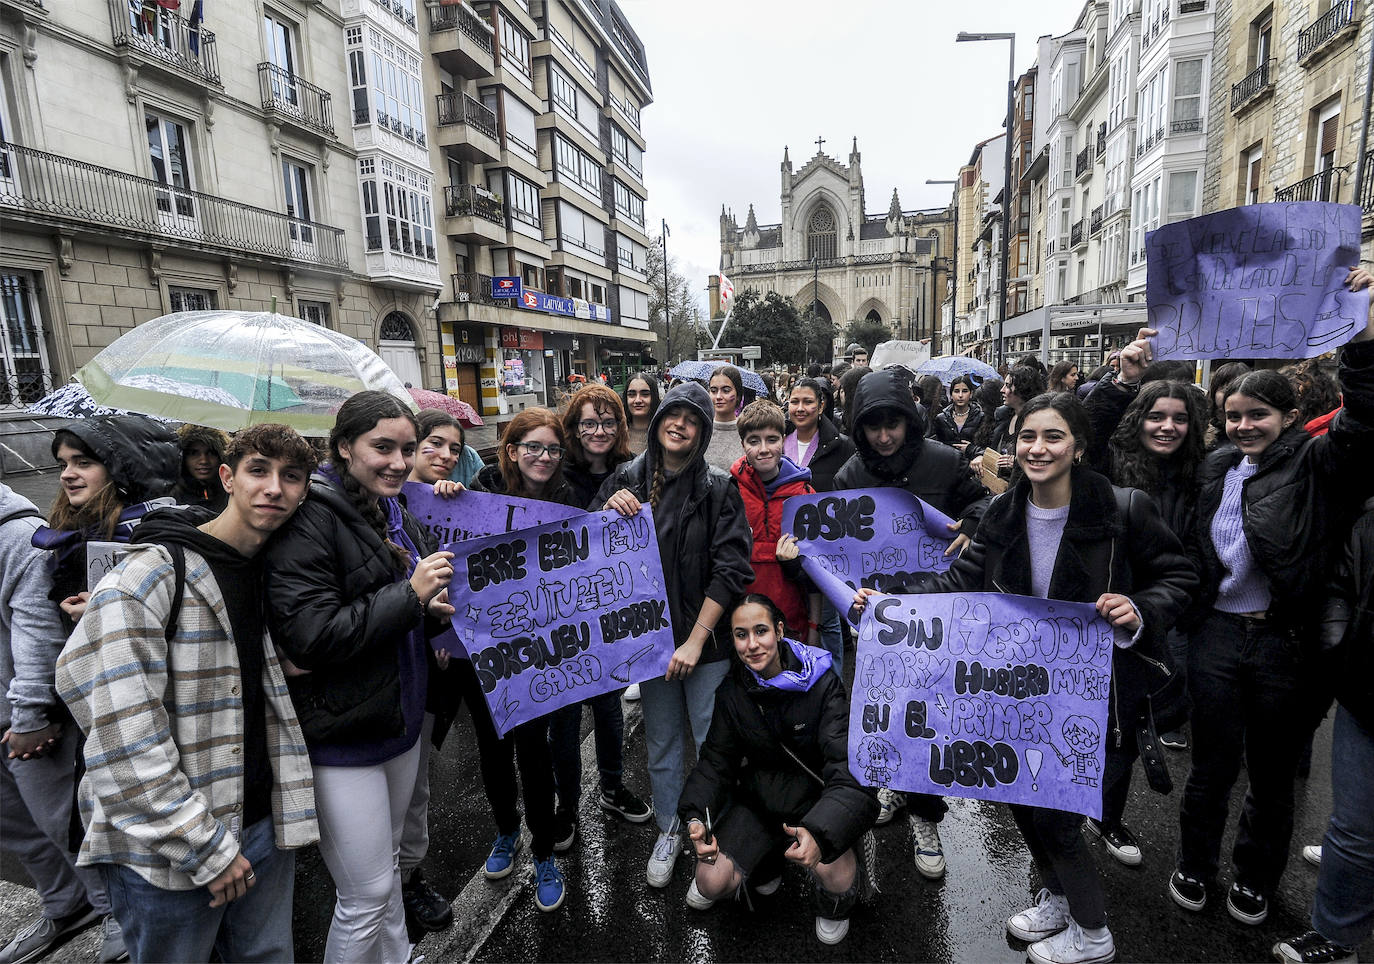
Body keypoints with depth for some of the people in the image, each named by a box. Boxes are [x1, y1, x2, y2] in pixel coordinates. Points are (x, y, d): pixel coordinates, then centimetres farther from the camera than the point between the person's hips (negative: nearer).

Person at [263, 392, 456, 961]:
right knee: (367, 895, 4)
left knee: (388, 863, 25)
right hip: (342, 737, -8)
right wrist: (411, 595, -25)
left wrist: (436, 612, 0)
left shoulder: (397, 516, 9)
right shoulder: (309, 519, -17)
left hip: (400, 720, 8)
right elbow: (308, 636, -24)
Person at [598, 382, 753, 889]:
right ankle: (668, 830, 38)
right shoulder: (627, 477, -1)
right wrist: (608, 512, -15)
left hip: (706, 637, -2)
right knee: (661, 739, 17)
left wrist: (695, 640, -16)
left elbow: (730, 569, -13)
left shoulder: (718, 488, -10)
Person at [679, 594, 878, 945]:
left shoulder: (821, 683, -19)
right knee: (711, 885, -12)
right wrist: (696, 817, -20)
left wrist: (820, 832, -44)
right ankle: (766, 861, 21)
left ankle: (834, 905, 8)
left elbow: (847, 764, -26)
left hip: (817, 799, -3)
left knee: (832, 873, -31)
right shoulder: (731, 692, -6)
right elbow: (715, 762, 1)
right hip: (758, 800, 3)